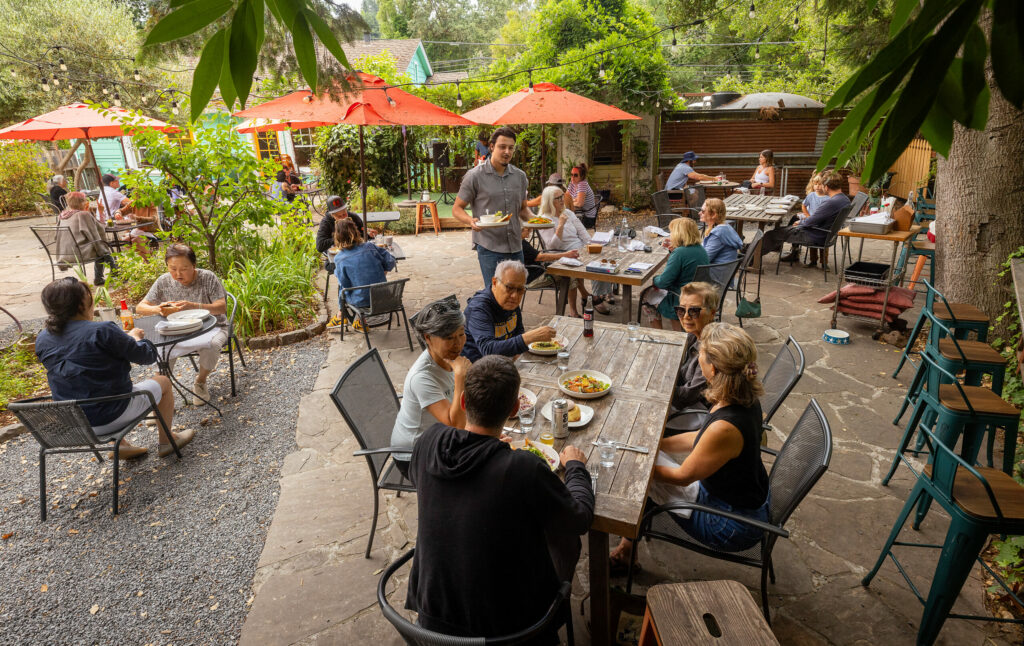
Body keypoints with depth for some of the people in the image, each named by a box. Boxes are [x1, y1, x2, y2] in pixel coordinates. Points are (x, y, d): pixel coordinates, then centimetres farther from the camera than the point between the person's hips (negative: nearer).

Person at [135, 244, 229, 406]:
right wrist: (158, 309, -26)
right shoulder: (164, 282, -4)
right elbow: (140, 307, -1)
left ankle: (200, 381, -4)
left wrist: (194, 306, -36)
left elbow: (221, 308, -17)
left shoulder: (208, 278, -13)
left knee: (212, 344, -35)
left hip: (210, 327, -2)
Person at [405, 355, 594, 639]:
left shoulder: (429, 442, -16)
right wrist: (575, 466, 6)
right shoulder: (525, 469, -31)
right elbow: (581, 518, -12)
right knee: (564, 532, 13)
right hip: (501, 622, -4)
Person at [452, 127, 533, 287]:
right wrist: (470, 221, -22)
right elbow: (457, 208, -1)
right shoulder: (475, 176, -4)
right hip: (489, 248, -5)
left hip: (516, 248, 6)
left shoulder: (520, 176, 11)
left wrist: (533, 219, -1)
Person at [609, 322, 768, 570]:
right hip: (750, 500, 8)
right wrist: (655, 444, 8)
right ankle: (630, 541, 23)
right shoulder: (744, 399, -10)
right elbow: (703, 438, 7)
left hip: (734, 528, -8)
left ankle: (627, 552, 23)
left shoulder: (725, 427, -36)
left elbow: (683, 476, -19)